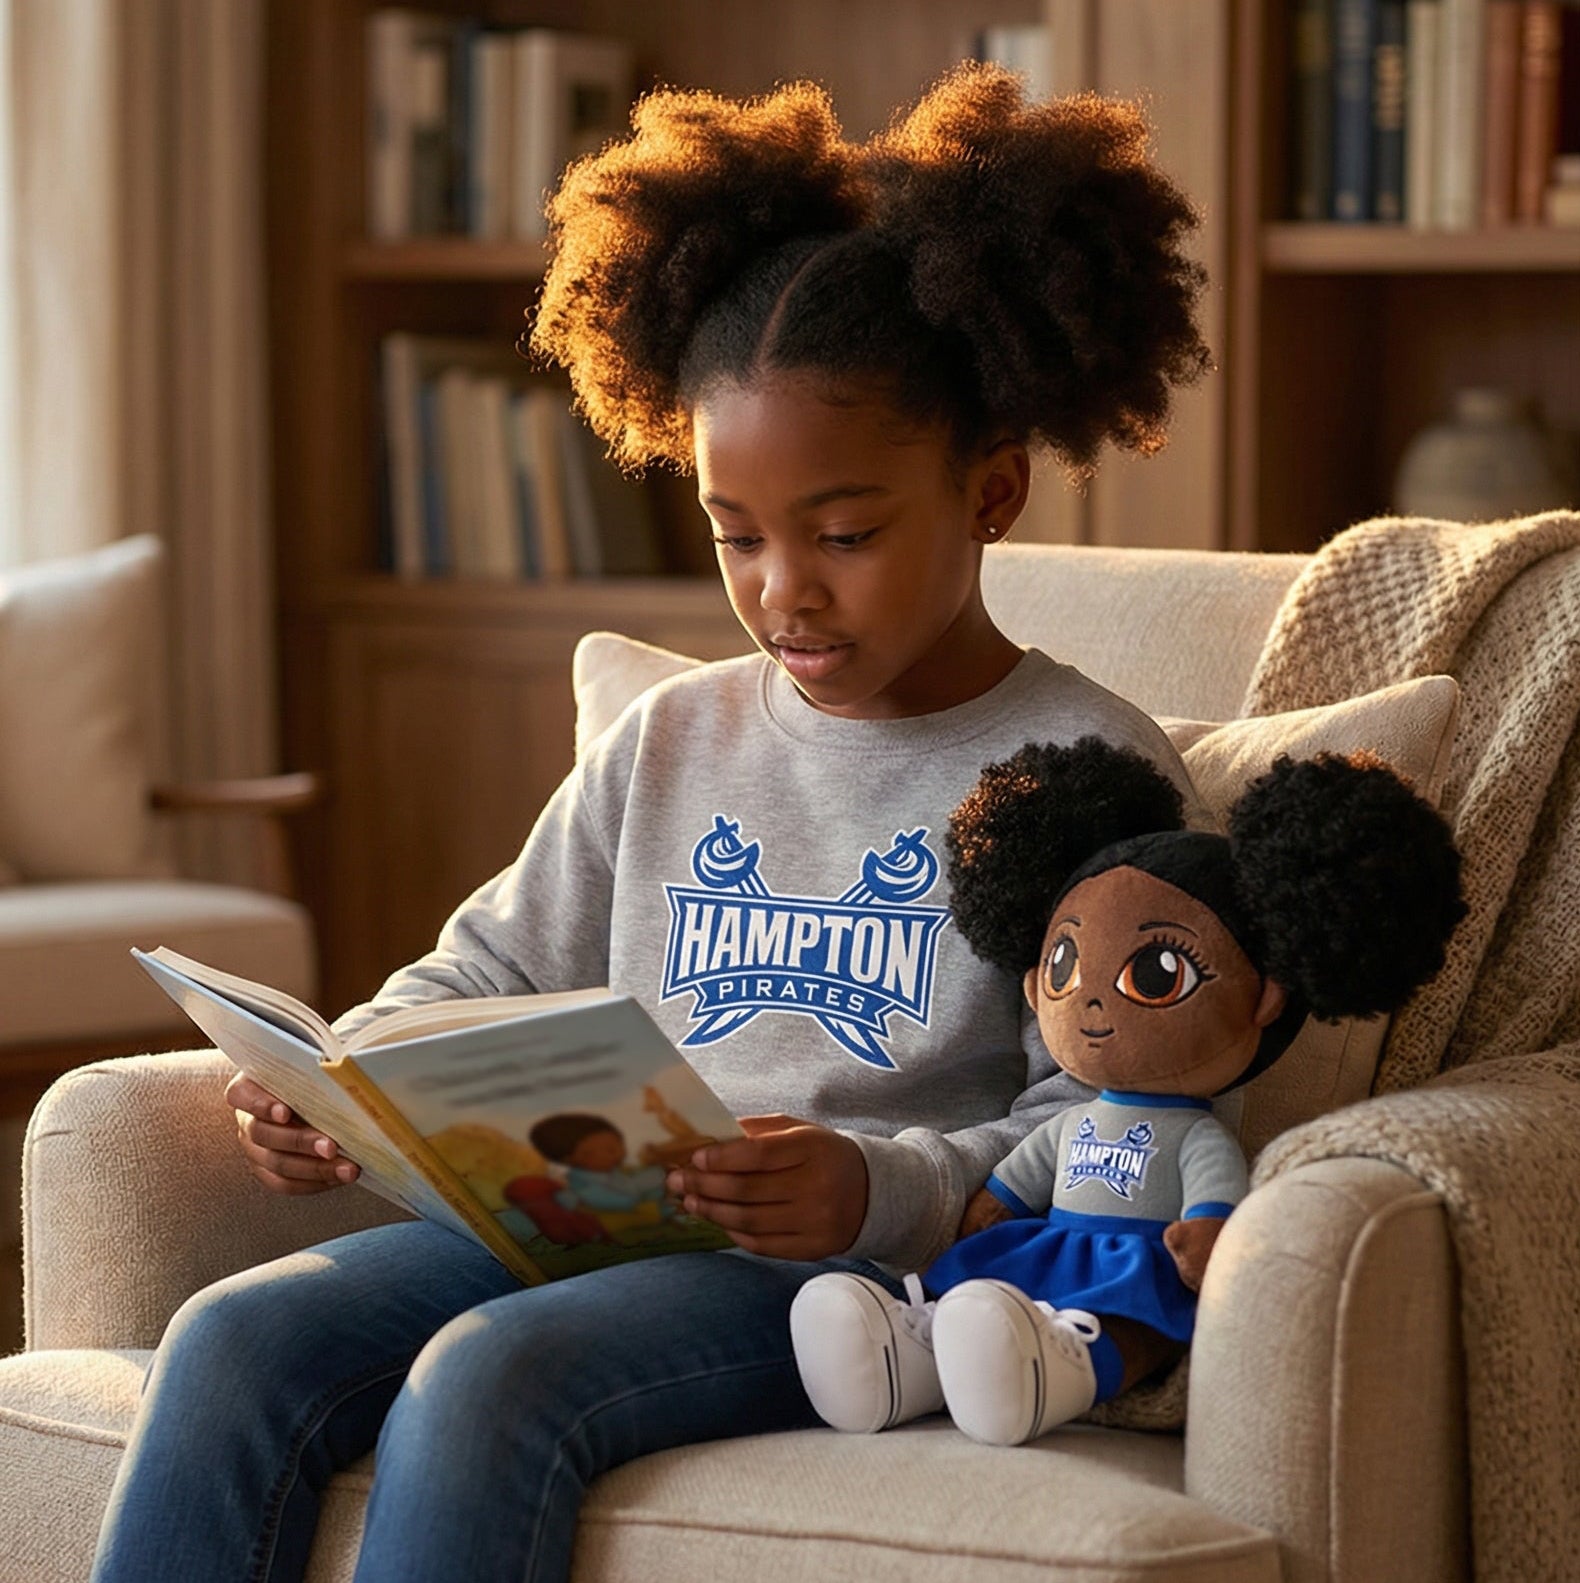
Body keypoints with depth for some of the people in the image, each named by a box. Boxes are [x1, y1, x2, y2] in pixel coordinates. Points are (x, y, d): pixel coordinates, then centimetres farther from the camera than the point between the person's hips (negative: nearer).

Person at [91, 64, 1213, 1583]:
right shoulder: (671, 742, 20)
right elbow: (488, 975, 26)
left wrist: (875, 1189, -25)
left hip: (859, 1271, -6)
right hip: (593, 1221, 6)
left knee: (484, 1379, -33)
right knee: (234, 1342, -20)